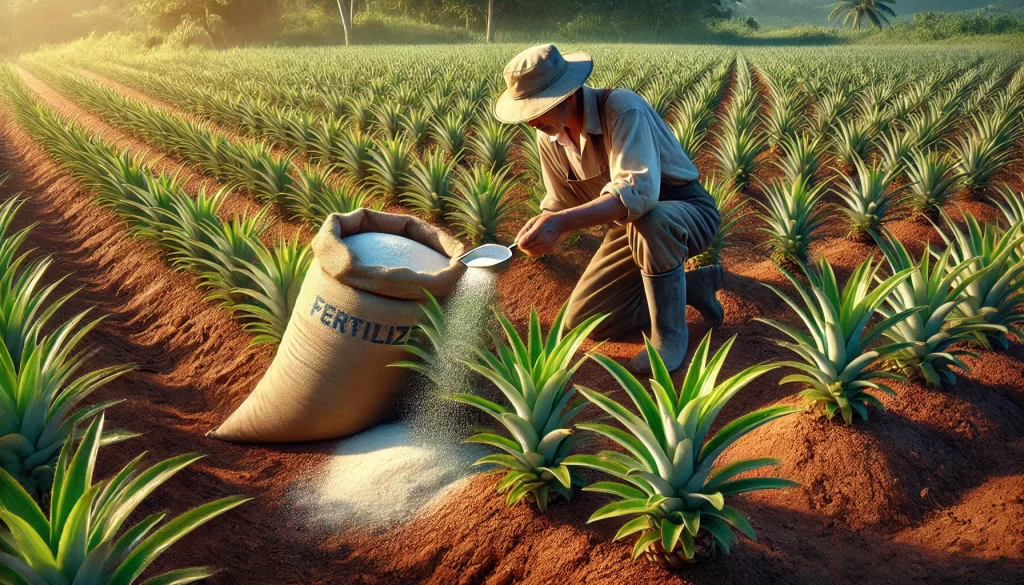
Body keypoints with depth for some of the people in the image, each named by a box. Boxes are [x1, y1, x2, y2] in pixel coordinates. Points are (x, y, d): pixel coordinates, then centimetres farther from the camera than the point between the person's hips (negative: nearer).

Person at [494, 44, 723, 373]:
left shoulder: (622, 110, -30)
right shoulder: (548, 137, -5)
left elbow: (639, 192, -44)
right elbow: (562, 205, 6)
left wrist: (564, 222, -53)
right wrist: (542, 230, -16)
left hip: (689, 212, -7)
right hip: (632, 227, 8)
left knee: (648, 220, -43)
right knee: (583, 321, -1)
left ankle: (670, 333, -19)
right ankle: (693, 285, 12)